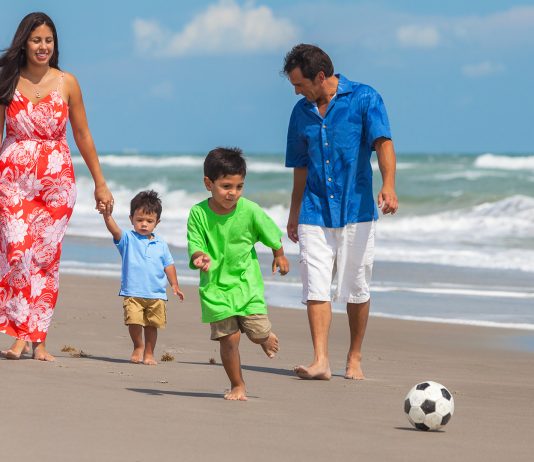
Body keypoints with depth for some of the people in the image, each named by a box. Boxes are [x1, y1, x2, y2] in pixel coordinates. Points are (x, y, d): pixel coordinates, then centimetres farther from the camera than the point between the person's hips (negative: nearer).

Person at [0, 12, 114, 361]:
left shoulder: (66, 83, 3)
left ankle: (37, 339, 4)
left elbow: (83, 136, 8)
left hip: (57, 179, 1)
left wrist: (100, 183, 9)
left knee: (46, 256, -1)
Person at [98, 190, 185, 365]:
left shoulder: (161, 244, 10)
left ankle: (149, 353, 20)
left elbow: (168, 265, 16)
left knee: (152, 325, 5)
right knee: (134, 322, -12)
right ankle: (138, 347, 12)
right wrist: (107, 216, -37)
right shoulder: (128, 239, 1)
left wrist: (174, 285, 11)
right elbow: (115, 230, -18)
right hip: (132, 293, -3)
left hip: (156, 294, 3)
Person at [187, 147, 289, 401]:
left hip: (247, 282, 1)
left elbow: (272, 234, 4)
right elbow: (194, 246, -13)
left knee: (258, 332, -3)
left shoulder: (249, 210, -13)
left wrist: (279, 256, 20)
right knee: (229, 337, -5)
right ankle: (237, 385, 15)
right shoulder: (198, 213, -13)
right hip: (215, 285, 0)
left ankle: (266, 337, 37)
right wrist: (200, 257, -36)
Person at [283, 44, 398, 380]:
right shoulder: (302, 112, 11)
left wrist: (388, 186, -32)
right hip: (315, 213, 3)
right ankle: (321, 361, -14)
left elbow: (383, 143, -16)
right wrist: (294, 212, 22)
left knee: (356, 289, 4)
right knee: (315, 287, -9)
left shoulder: (364, 99, -4)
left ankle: (355, 358, 17)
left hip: (356, 210, -3)